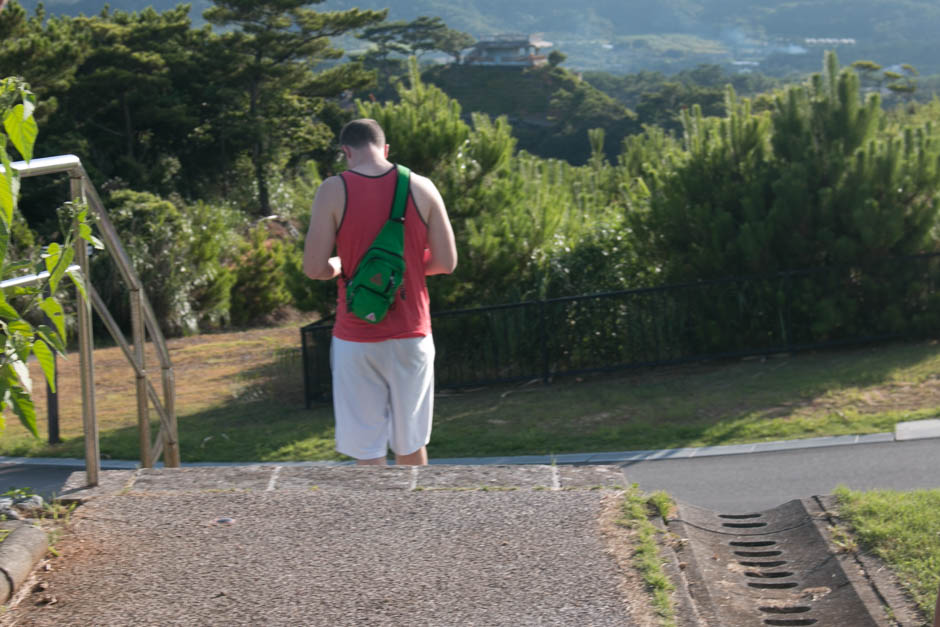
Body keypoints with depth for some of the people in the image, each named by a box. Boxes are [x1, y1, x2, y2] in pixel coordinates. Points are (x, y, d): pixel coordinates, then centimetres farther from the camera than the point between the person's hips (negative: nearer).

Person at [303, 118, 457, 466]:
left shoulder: (333, 191, -8)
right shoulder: (421, 188, -2)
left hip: (357, 338, -2)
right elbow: (446, 262, 0)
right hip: (411, 333, 3)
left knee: (367, 449, 4)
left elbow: (314, 268, -11)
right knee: (411, 443, 18)